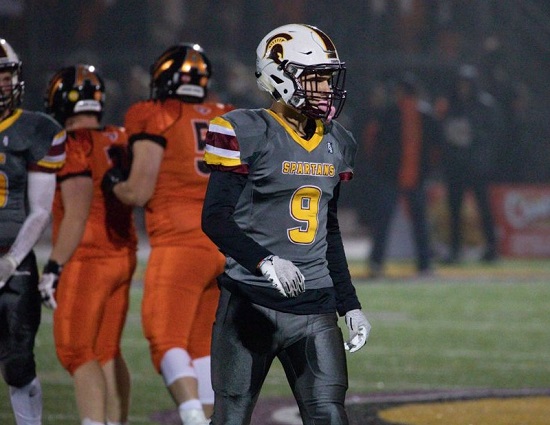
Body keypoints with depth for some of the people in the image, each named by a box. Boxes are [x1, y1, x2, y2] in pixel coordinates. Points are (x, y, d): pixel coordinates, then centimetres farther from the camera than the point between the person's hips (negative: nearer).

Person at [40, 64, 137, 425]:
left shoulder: (75, 148, -14)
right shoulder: (120, 142, 8)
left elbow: (76, 216, -19)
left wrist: (54, 267, -16)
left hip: (87, 260, -8)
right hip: (123, 257, 8)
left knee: (77, 352, -6)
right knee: (107, 351, 14)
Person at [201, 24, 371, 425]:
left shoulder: (336, 144, 13)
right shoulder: (247, 134, -8)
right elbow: (216, 219, -13)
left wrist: (350, 305, 17)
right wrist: (266, 262, -28)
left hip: (314, 305, 5)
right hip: (252, 301, -5)